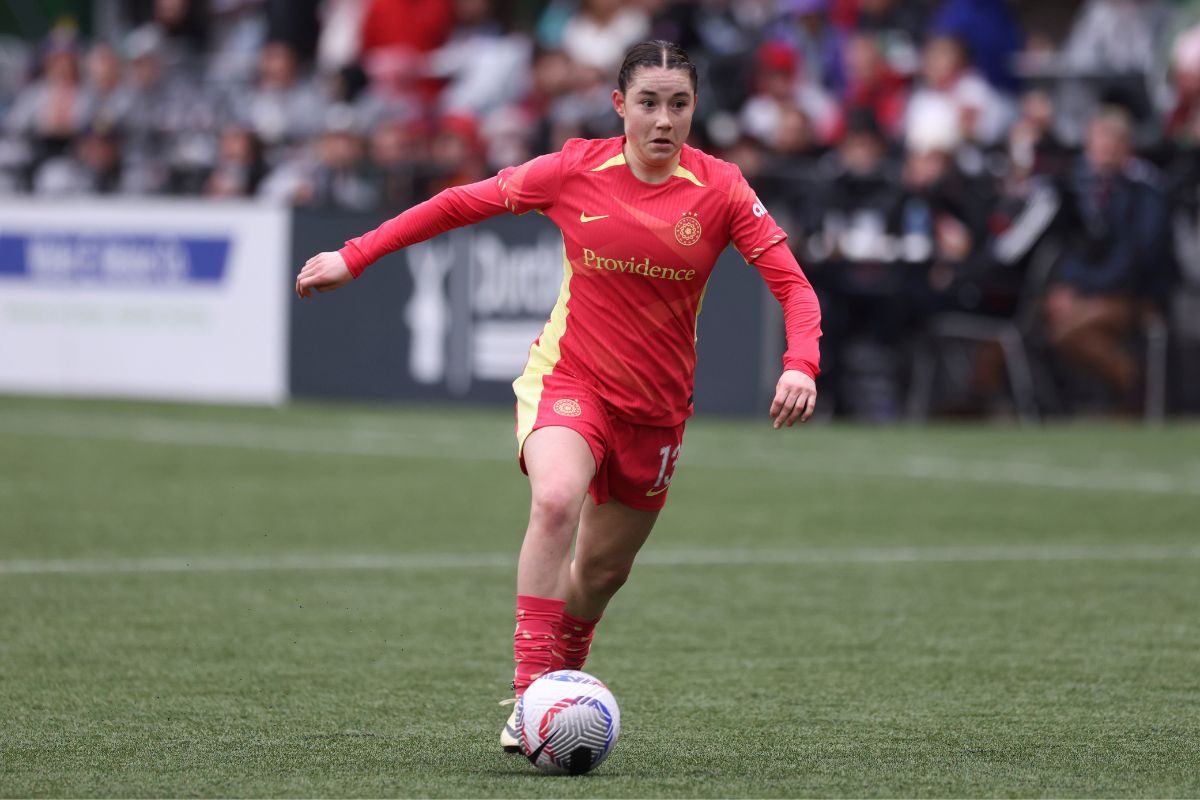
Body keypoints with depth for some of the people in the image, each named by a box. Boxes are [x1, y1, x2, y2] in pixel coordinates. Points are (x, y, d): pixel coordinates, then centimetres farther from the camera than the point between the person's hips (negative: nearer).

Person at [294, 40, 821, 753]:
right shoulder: (576, 170, -9)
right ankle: (531, 696, -31)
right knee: (556, 501, -31)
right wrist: (354, 257, 1)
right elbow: (464, 203, 1)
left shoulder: (720, 190, -8)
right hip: (568, 375, -2)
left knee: (604, 568, 10)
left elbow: (793, 283, -9)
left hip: (657, 406, 2)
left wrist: (801, 365, -28)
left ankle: (562, 677, 40)